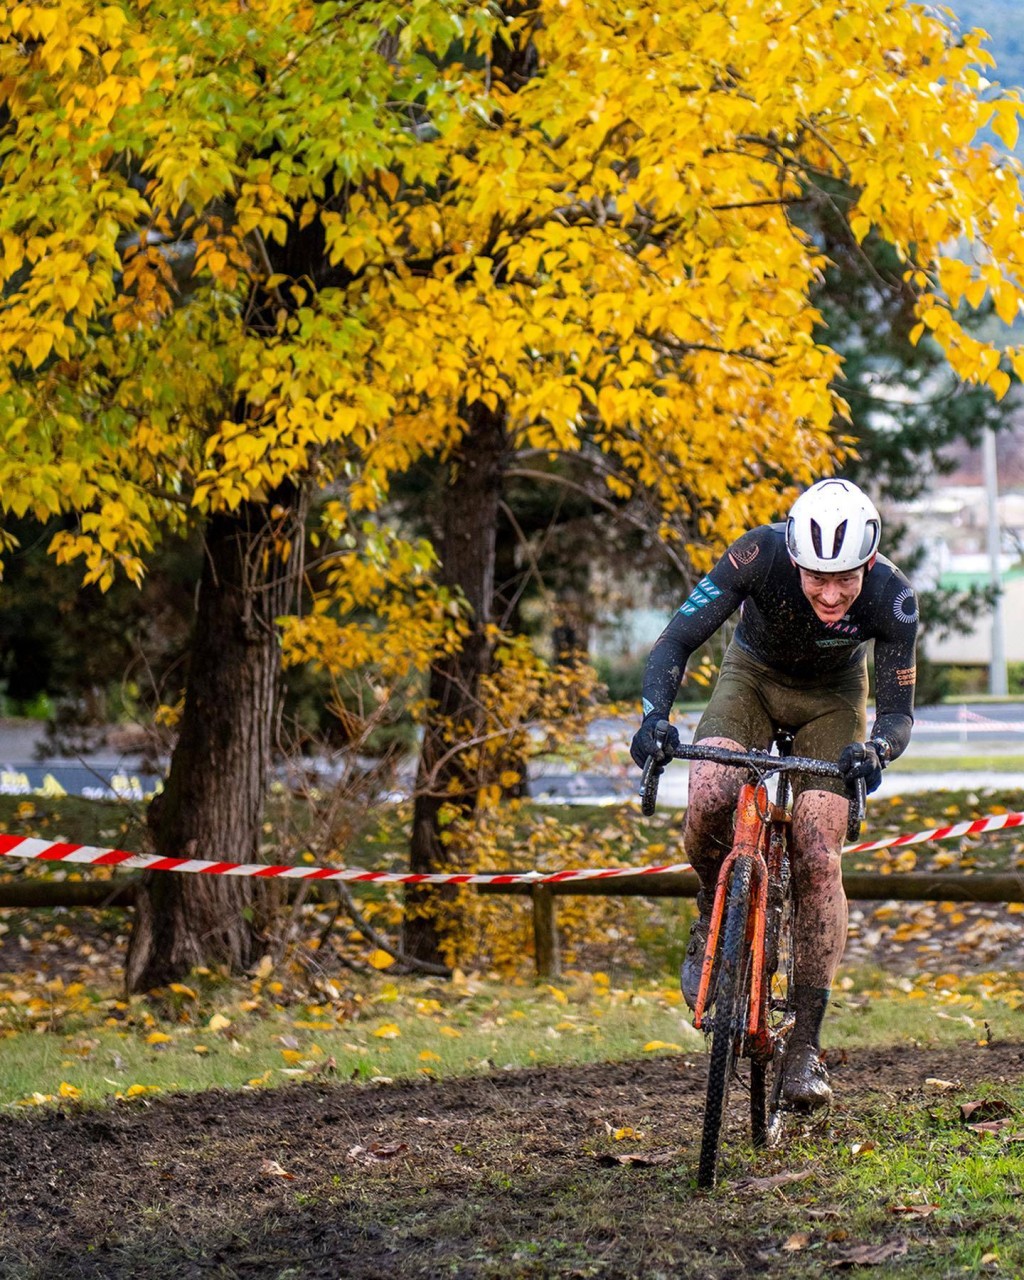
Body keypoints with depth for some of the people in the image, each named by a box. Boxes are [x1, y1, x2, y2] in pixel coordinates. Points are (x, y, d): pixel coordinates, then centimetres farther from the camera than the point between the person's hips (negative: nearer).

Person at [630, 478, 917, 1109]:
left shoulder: (892, 596, -31)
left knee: (819, 858, -16)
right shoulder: (759, 555, -34)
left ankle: (806, 1046, -7)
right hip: (754, 678, 0)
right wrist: (655, 716, -47)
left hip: (833, 700, 0)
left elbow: (899, 709, -25)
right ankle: (715, 917, 3)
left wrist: (876, 749, -48)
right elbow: (676, 641, -29)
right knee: (709, 800, -30)